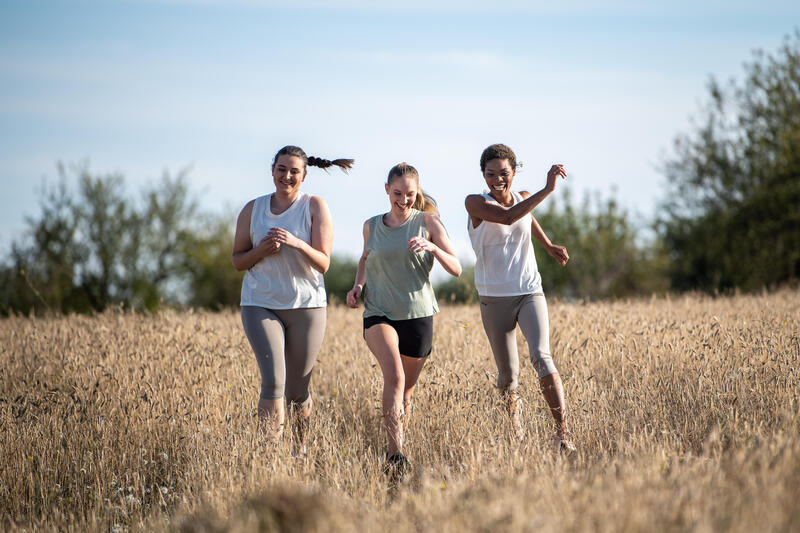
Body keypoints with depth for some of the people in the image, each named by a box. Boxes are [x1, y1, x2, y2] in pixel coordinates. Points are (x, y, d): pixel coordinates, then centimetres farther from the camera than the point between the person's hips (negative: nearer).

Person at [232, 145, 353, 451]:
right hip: (260, 304, 0)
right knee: (273, 380, -18)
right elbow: (238, 260, 10)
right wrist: (262, 250, -11)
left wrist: (297, 244, -25)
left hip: (306, 306, 0)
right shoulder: (253, 209, 6)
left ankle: (302, 449, 28)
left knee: (297, 391, 6)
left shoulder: (315, 207, -2)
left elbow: (323, 264, -7)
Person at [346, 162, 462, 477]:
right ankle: (395, 454, -31)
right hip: (379, 313, 0)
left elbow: (456, 269, -5)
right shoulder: (372, 226, 8)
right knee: (394, 377, -25)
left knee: (406, 391, 10)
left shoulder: (428, 222, 1)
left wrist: (433, 248, -24)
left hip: (417, 315, 0)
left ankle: (397, 448, 31)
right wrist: (358, 285, 9)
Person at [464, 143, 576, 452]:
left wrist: (549, 246, 33)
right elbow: (507, 217, -29)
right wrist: (547, 190, -32)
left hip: (530, 293, 2)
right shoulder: (475, 203, -10)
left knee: (541, 357, -21)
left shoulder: (523, 198, 5)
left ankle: (562, 431, -28)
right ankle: (513, 410, 40)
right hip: (495, 299, -2)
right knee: (508, 374, 6)